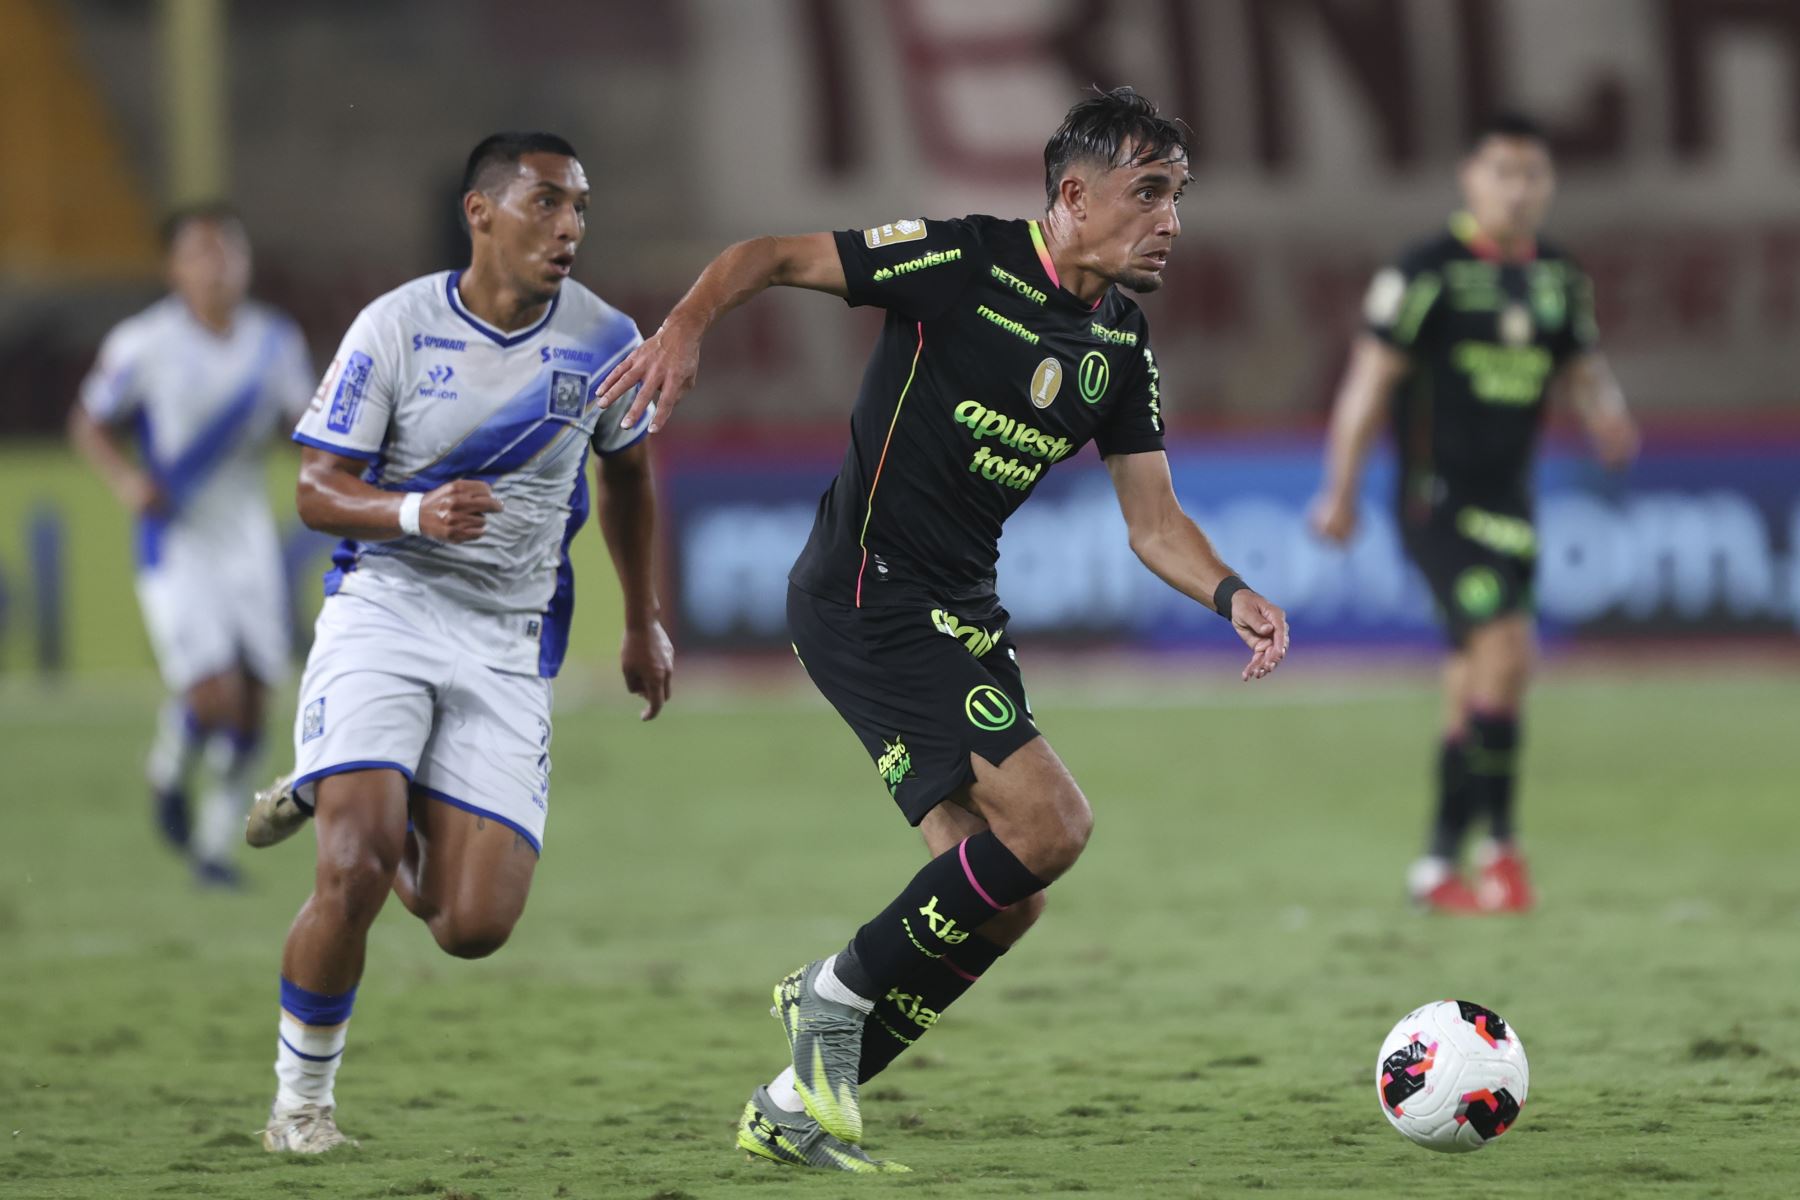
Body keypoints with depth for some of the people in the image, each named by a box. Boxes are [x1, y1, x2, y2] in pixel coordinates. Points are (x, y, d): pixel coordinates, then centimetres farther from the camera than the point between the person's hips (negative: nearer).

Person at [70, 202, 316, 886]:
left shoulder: (275, 341, 2)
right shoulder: (145, 343, -10)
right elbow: (89, 425, 0)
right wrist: (125, 478, -18)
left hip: (249, 540, 4)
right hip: (176, 541, -4)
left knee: (251, 704, 3)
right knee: (213, 693, -16)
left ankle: (215, 847, 19)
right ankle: (169, 777, 17)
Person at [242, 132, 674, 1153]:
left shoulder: (604, 341, 1)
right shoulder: (396, 328, -8)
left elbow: (628, 473, 20)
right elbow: (318, 491, -6)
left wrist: (645, 622, 26)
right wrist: (414, 513, -26)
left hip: (510, 646, 3)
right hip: (386, 608, -3)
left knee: (475, 926, -6)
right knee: (353, 878, -21)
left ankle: (336, 800, 25)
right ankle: (303, 1095, 4)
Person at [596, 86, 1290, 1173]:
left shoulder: (1122, 346, 9)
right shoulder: (967, 262, -12)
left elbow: (1153, 519, 11)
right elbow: (772, 258, -10)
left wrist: (1232, 595, -8)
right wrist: (686, 328, -28)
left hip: (960, 617, 9)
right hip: (869, 598, -9)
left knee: (1001, 901, 5)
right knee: (1049, 824, -20)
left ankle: (796, 1107, 14)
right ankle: (839, 992, -2)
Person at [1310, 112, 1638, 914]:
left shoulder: (1560, 280, 10)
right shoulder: (1427, 272, -9)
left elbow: (1583, 370, 15)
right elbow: (1371, 377, -7)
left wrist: (1607, 419, -8)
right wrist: (1341, 489, -8)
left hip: (1508, 503, 7)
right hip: (1437, 500, -7)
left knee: (1475, 687, 10)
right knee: (1505, 651, -19)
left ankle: (1442, 862, 19)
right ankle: (1498, 842, -10)